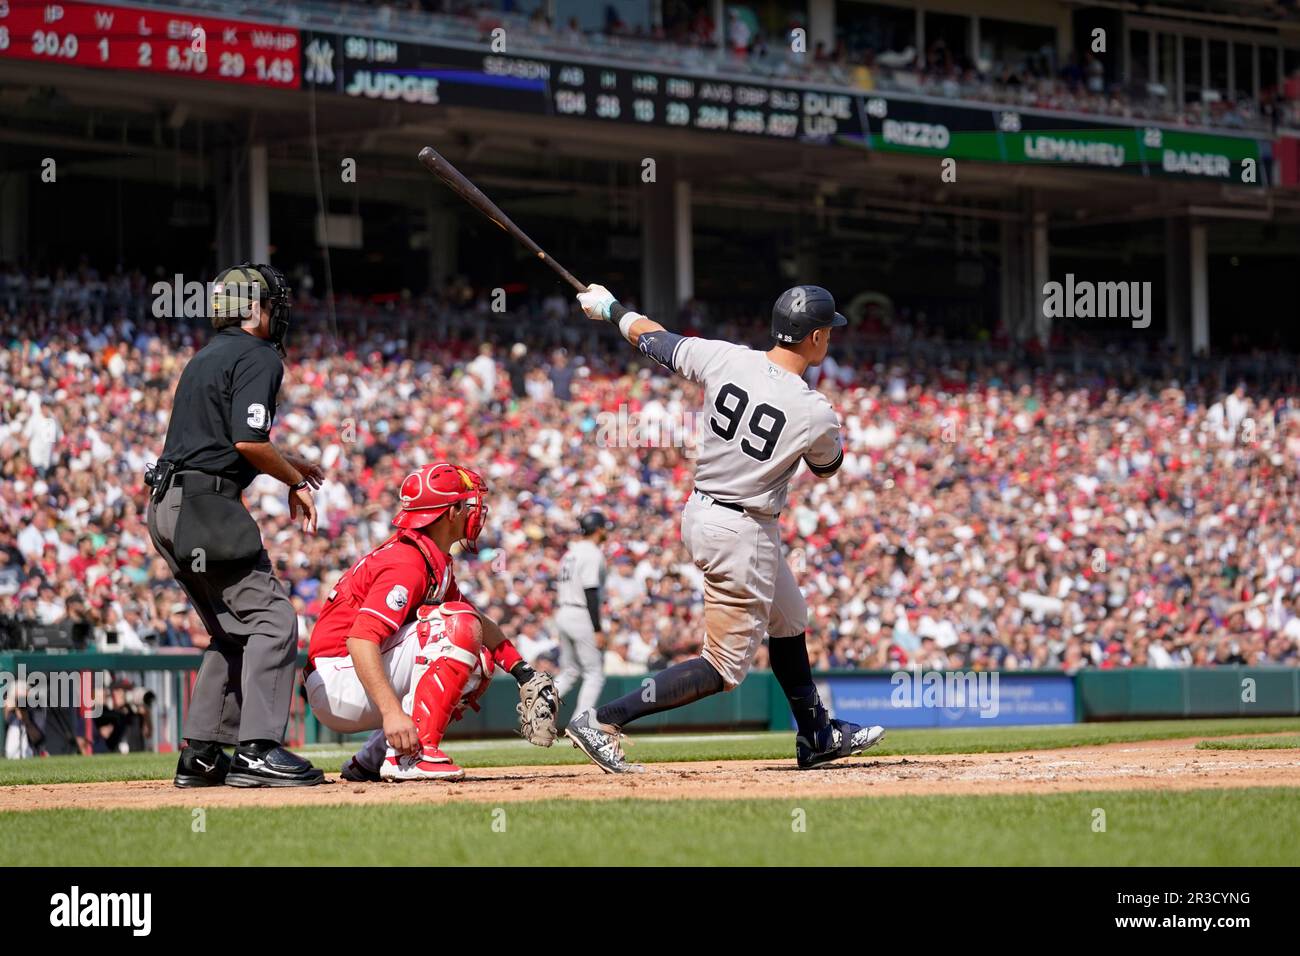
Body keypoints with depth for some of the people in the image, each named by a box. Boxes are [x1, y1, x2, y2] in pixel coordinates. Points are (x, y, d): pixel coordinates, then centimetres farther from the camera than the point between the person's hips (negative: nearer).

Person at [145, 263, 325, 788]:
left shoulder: (206, 356, 23)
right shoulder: (257, 356, -7)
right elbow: (248, 441, -18)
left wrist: (286, 464, 28)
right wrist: (295, 481, -4)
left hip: (167, 507, 10)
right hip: (205, 506, -10)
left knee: (233, 631, 16)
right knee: (271, 619, -11)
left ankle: (200, 754, 13)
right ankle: (258, 751, -20)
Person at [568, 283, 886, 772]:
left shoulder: (724, 358, -9)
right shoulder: (817, 415, -19)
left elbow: (652, 337, 6)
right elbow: (826, 466, 5)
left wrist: (609, 307, 26)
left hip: (698, 513, 8)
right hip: (743, 534, -8)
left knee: (788, 619, 27)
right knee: (724, 667, 0)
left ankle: (816, 734, 42)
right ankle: (602, 721, -11)